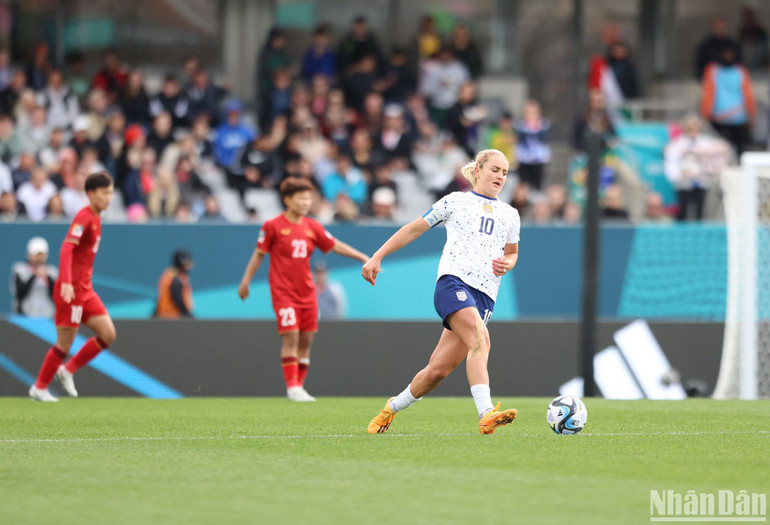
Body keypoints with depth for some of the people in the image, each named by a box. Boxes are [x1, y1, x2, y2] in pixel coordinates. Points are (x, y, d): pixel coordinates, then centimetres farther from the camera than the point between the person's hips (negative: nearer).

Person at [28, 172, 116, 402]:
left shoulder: (95, 218, 13)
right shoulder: (84, 218, -15)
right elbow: (66, 249, -26)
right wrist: (66, 282, -35)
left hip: (85, 289, 9)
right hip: (71, 289, -9)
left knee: (108, 334, 1)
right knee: (65, 343, -3)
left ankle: (68, 370, 13)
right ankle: (39, 387, 11)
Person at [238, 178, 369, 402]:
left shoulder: (312, 227, 7)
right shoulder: (273, 226, -5)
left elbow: (335, 246, 13)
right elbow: (259, 254, 2)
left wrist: (363, 257, 8)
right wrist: (246, 280, 2)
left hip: (307, 292, 5)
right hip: (283, 291, -5)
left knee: (306, 339, 4)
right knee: (291, 336, -14)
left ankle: (299, 386, 12)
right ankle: (292, 386, -13)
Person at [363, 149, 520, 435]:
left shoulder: (510, 215, 23)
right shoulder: (455, 202, 13)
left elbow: (512, 253, 35)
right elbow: (414, 229, 17)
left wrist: (507, 263, 9)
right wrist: (376, 257, 12)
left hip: (485, 296, 4)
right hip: (453, 281, -4)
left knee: (439, 369, 0)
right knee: (480, 340, -30)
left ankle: (393, 407, 22)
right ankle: (486, 414, -43)